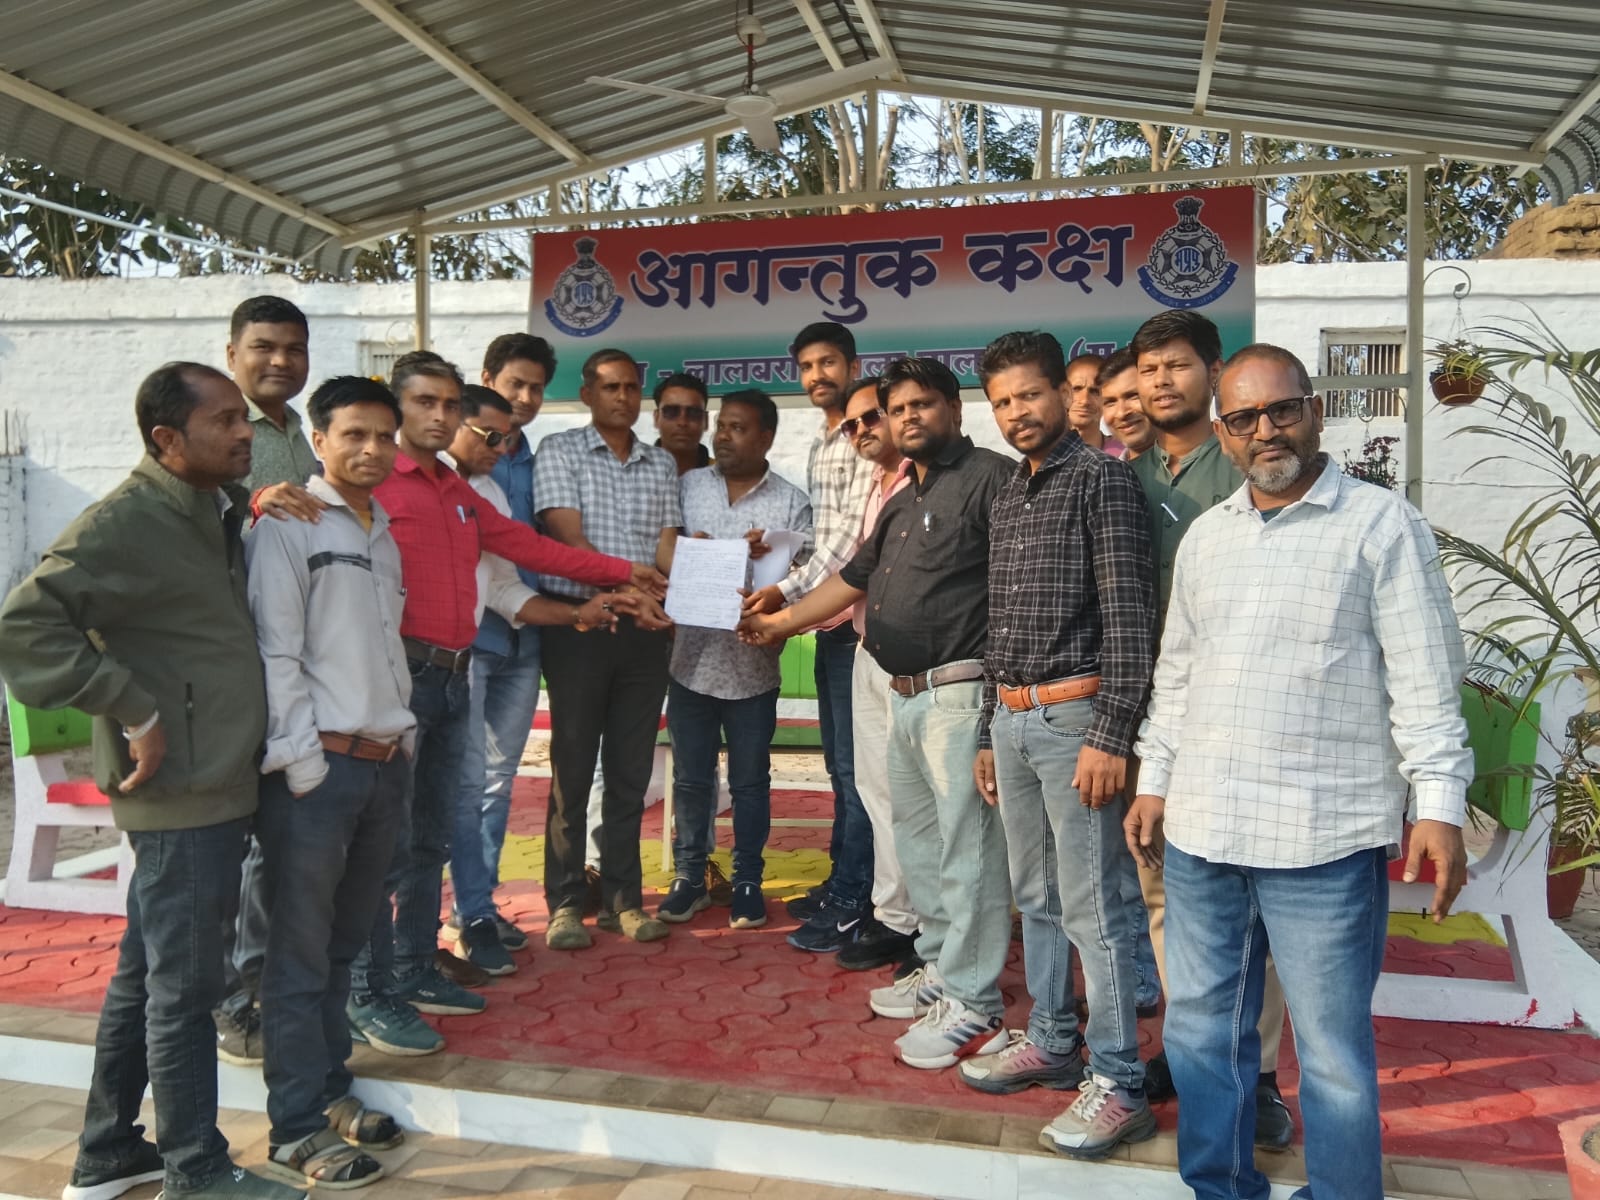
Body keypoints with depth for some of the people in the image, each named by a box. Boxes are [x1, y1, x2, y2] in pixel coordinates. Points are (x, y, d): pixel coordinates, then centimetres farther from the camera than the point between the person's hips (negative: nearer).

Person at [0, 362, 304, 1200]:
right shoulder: (124, 524, -15)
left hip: (219, 786, 9)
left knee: (144, 975, 19)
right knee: (184, 985, 3)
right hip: (181, 792, -9)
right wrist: (133, 711, -20)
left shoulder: (222, 510, 11)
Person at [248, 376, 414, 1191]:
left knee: (343, 943, 16)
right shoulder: (287, 526, -7)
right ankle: (297, 1130, 14)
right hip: (319, 767, -7)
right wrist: (303, 763, -15)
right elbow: (275, 654, -12)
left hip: (386, 764, 7)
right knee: (301, 953, 3)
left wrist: (404, 737, 14)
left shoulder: (382, 534, 16)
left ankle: (330, 1091, 29)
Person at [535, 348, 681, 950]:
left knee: (632, 769, 8)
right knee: (573, 766, 2)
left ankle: (622, 897, 18)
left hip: (644, 628, 4)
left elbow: (667, 544, 6)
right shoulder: (559, 451, 1)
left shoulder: (661, 464, 14)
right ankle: (565, 902, 12)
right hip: (578, 622, -4)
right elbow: (567, 538, -11)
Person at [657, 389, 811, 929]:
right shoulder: (686, 486, 6)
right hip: (690, 660, 2)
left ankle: (748, 881, 24)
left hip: (753, 666, -1)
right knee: (690, 778, 11)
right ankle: (689, 878, 26)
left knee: (750, 781, 10)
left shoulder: (792, 503, 0)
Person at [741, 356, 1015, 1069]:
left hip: (960, 692, -10)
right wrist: (776, 623, 29)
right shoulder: (902, 505, 21)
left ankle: (972, 1008, 4)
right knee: (917, 842, 17)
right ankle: (941, 969, 31)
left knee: (966, 850, -5)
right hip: (905, 696, 10)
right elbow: (852, 581, 28)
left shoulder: (989, 477, -8)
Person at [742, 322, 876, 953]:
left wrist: (787, 592, -18)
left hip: (856, 617, -9)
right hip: (827, 620, 9)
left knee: (855, 765, -4)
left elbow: (854, 533, -17)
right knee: (839, 761, 15)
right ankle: (841, 884, 26)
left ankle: (851, 906, 3)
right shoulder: (818, 446, 18)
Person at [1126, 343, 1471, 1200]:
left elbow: (1425, 680, -6)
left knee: (1333, 1052, 6)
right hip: (1200, 835, 6)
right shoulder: (1205, 534, 12)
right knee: (1200, 1031, 16)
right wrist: (1154, 781, 15)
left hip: (1324, 840, -5)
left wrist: (1439, 805, -11)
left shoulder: (1382, 525, -3)